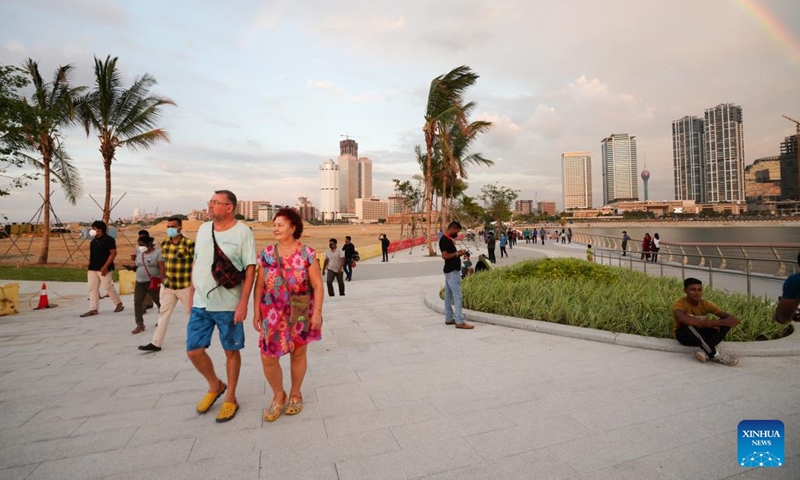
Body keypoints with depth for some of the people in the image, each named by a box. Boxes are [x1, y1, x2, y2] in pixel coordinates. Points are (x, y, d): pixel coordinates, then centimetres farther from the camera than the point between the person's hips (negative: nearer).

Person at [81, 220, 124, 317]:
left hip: (104, 269, -8)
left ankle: (119, 304, 12)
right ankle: (93, 309, 9)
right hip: (92, 269, 8)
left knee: (108, 287, -5)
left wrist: (105, 266, -20)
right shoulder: (94, 240, 15)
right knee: (92, 288, 5)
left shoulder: (108, 239, -10)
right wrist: (90, 266, 17)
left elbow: (113, 253, -16)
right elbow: (92, 255, 22)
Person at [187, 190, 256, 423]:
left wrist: (243, 303, -17)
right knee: (194, 351, 8)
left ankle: (230, 399, 27)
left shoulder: (242, 232, -10)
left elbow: (250, 269, -12)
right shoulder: (203, 229, 8)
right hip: (200, 305, 6)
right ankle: (215, 386, 35)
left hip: (228, 306, -5)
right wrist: (192, 295, 14)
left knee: (231, 352, 8)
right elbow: (196, 264, 15)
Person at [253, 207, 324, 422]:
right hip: (273, 314, 3)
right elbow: (259, 286, 3)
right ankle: (278, 396, 28)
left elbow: (317, 285, -8)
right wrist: (256, 313, 0)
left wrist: (317, 313, -12)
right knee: (268, 357, 2)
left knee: (298, 353, 12)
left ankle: (295, 394, 35)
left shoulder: (307, 253, -9)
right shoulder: (266, 253, 0)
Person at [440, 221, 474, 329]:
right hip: (452, 271, -11)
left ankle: (449, 318, 20)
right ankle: (460, 322, -6)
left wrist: (457, 253, 4)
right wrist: (457, 253, -13)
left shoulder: (448, 239, 14)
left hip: (451, 270, 11)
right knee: (457, 296, -8)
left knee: (448, 295, 13)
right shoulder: (445, 240, -17)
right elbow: (445, 255, -25)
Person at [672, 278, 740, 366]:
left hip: (701, 335, 5)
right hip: (683, 335, -5)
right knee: (689, 324, -38)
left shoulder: (706, 304, -7)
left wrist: (713, 323, -34)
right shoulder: (679, 303, -20)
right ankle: (715, 354, -30)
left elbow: (735, 320, -15)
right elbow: (682, 319, -45)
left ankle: (704, 351, -29)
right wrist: (706, 323, -31)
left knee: (726, 322, -17)